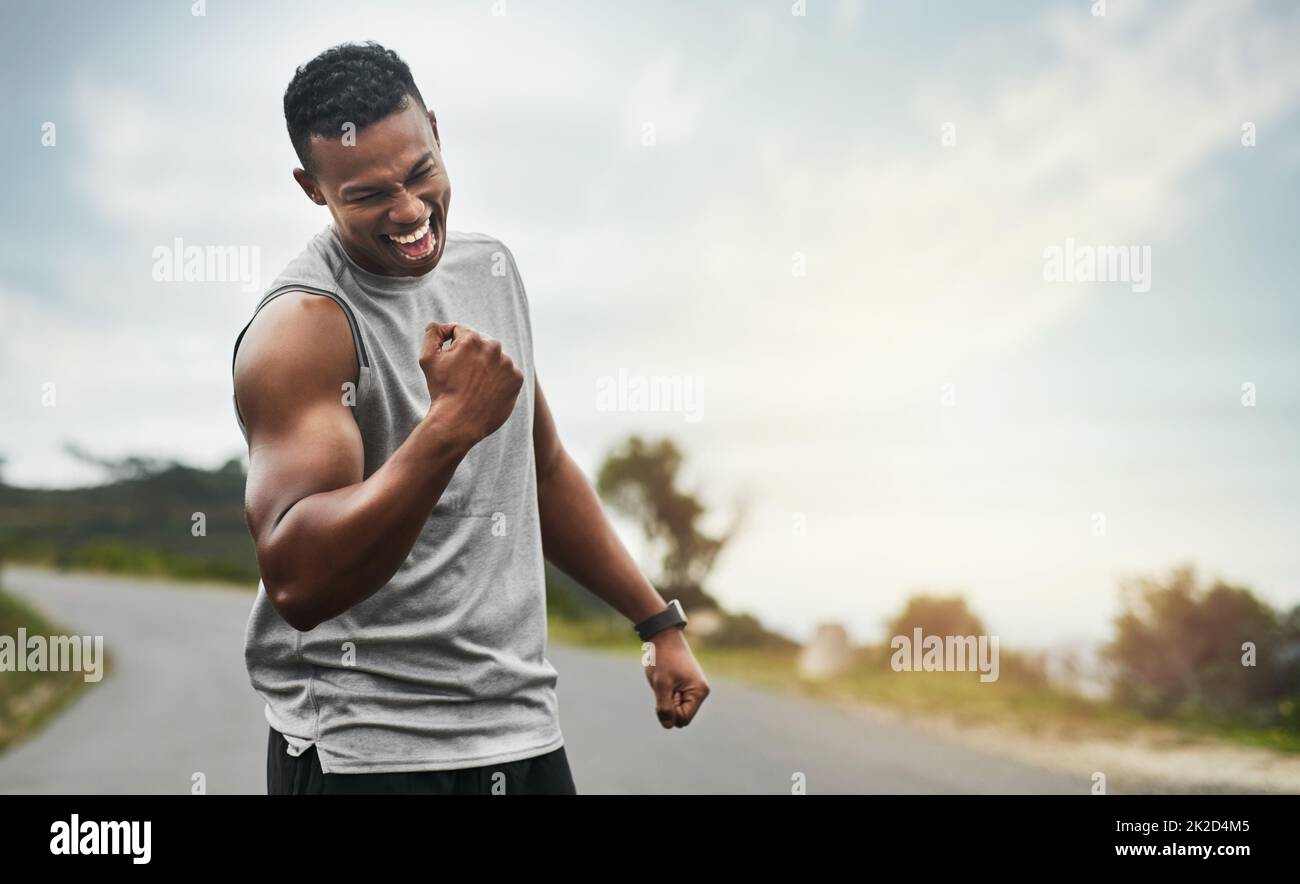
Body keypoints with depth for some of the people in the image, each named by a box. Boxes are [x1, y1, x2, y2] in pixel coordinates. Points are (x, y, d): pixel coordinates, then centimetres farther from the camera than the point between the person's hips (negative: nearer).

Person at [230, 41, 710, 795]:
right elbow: (296, 581, -27)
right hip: (365, 754, -6)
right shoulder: (301, 327, -16)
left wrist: (658, 621, 19)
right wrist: (448, 426, -35)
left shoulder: (490, 267, 7)